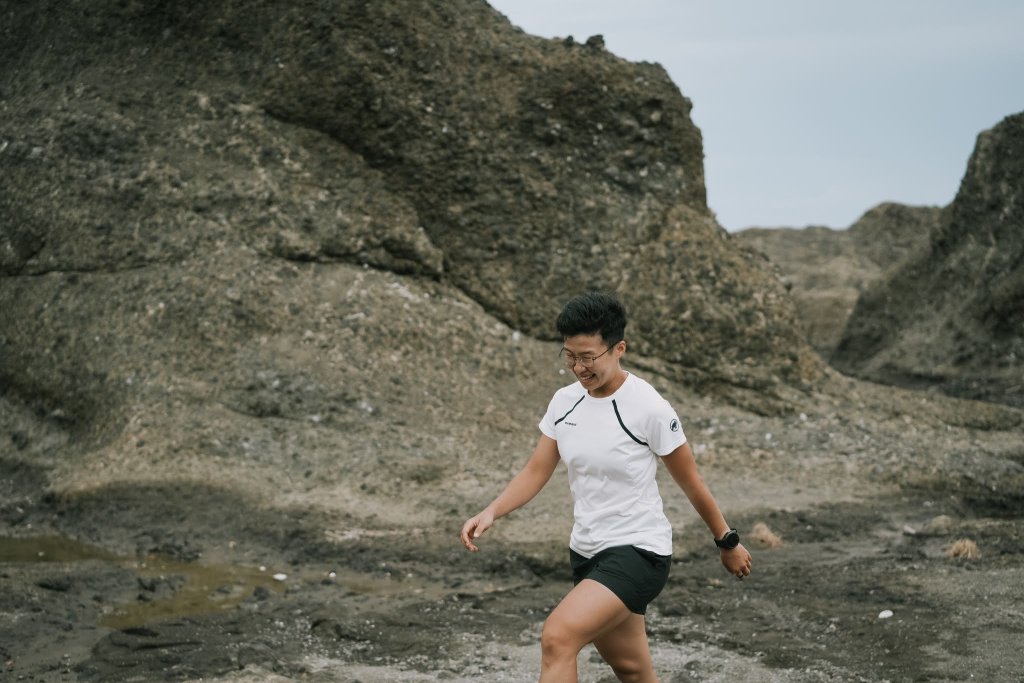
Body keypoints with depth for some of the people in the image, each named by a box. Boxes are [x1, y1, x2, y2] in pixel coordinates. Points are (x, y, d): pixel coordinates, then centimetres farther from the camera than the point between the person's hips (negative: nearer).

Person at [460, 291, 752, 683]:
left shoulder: (648, 408, -16)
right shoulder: (564, 401, 1)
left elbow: (690, 481, -6)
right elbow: (536, 471, 2)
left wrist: (727, 542, 5)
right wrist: (491, 512, -15)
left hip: (638, 551, -7)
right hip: (586, 552, 7)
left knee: (557, 638, -23)